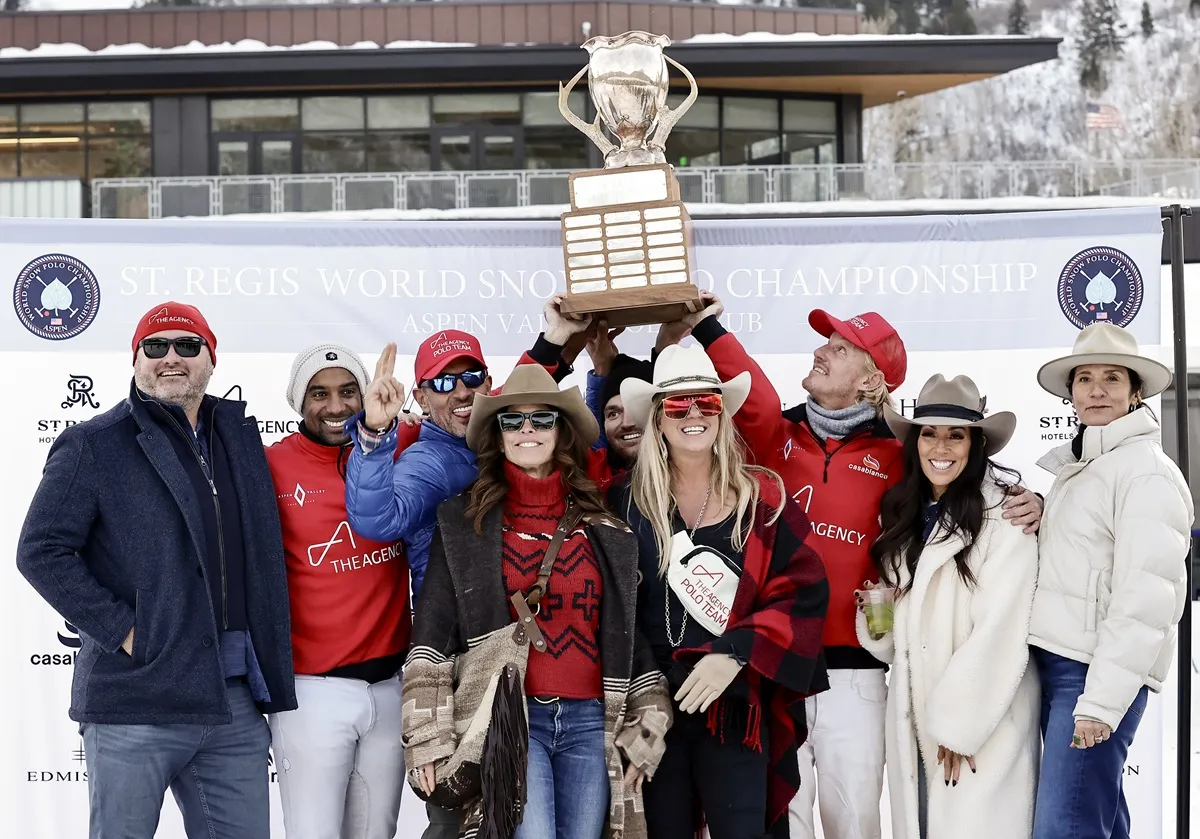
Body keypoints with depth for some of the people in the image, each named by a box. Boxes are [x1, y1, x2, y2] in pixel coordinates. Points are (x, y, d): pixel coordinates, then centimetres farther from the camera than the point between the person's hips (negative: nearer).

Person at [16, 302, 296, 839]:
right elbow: (40, 552, -7)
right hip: (137, 703, -5)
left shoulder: (241, 436, 14)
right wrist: (122, 631, -13)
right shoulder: (93, 446, -1)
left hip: (236, 700, 5)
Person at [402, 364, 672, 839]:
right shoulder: (463, 523, 5)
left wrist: (645, 732, 8)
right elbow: (433, 634, 0)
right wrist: (427, 736, -7)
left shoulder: (605, 531, 12)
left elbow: (633, 634, 14)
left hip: (592, 723, 3)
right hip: (506, 720, -3)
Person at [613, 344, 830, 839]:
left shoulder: (763, 499, 1)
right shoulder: (628, 500, 4)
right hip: (652, 703, 1)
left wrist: (734, 654, -14)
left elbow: (804, 592, -4)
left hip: (736, 706, -1)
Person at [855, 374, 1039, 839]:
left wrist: (960, 720, -16)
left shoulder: (1003, 512, -10)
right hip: (911, 713, 6)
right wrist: (877, 622, -1)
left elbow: (1002, 628, -15)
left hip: (984, 715, -6)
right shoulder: (904, 514, 13)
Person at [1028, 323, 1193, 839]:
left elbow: (1147, 596, -17)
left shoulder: (1147, 473, -9)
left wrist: (1102, 700, -21)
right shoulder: (1076, 467, 18)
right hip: (1055, 660, 9)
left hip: (1100, 671, -9)